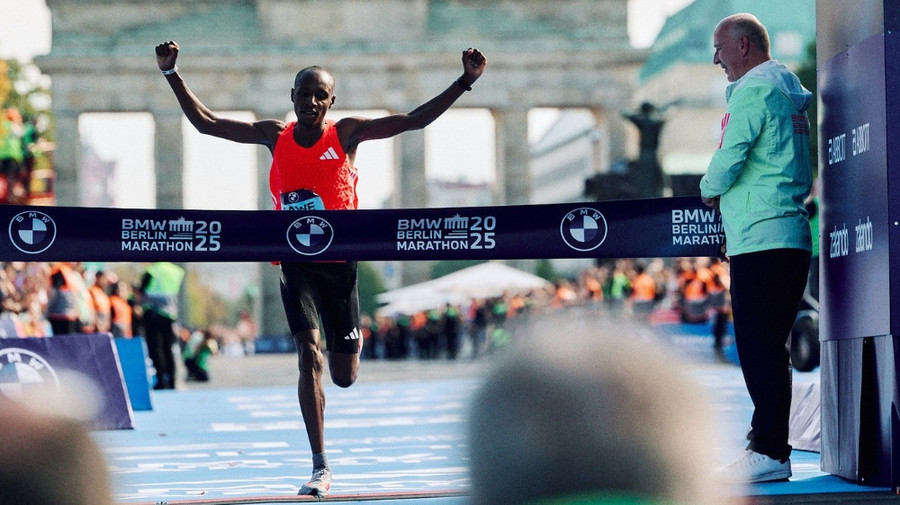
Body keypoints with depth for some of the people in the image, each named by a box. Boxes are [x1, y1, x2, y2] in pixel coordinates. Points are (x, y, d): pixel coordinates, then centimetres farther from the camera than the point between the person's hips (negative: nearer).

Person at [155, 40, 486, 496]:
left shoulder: (346, 134, -3)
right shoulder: (275, 136, 2)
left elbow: (414, 120, -8)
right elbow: (205, 122, 5)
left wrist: (465, 81, -16)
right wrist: (172, 74, -3)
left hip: (339, 262, 0)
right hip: (296, 263, 0)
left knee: (344, 376, 8)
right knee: (309, 355, -16)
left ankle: (352, 341, 49)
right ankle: (320, 468, -11)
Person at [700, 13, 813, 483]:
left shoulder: (753, 90, -9)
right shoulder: (791, 93, 21)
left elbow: (727, 161, -16)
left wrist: (709, 189, 6)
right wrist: (727, 193, 17)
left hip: (759, 238, -10)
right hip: (791, 236, 10)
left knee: (758, 347, -8)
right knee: (770, 348, 13)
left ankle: (769, 452, -8)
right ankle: (769, 443, 17)